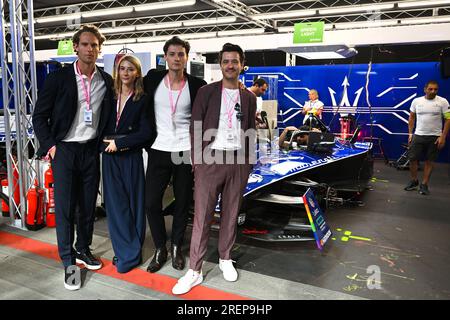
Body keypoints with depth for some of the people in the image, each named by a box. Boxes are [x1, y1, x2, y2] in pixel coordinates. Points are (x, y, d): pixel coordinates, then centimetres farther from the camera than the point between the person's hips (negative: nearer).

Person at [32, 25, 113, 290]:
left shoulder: (107, 81, 4)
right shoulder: (58, 78, -4)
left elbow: (108, 116, 14)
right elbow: (40, 116, -1)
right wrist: (49, 145, -8)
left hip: (92, 150, 3)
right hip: (65, 150, -3)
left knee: (89, 205, 11)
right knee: (65, 207, 2)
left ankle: (83, 250, 30)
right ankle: (69, 263, 15)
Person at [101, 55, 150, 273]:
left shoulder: (142, 100, -3)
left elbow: (145, 132, -9)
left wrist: (119, 143, -11)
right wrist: (106, 142, -4)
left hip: (131, 158, -4)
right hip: (110, 157, 4)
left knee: (133, 203, 4)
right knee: (115, 204, 6)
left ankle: (131, 253, 17)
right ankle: (123, 249, 21)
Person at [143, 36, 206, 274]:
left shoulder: (197, 85, -2)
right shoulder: (153, 78, 2)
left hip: (186, 153, -1)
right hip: (158, 151, 1)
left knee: (182, 203, 8)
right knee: (151, 202, 2)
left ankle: (176, 247, 28)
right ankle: (160, 249, 21)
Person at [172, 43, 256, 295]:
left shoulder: (249, 97, 11)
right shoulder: (206, 92, 2)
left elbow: (251, 132, 13)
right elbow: (196, 127, 0)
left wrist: (248, 162, 7)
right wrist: (196, 161, -6)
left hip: (238, 161, 3)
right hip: (210, 159, -2)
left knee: (231, 213, 11)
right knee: (202, 216, -1)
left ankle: (225, 259, 28)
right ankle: (195, 271, 8)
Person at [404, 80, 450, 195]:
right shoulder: (416, 101, 1)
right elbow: (411, 118, 11)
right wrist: (410, 133, 5)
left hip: (434, 137, -2)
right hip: (418, 135, 2)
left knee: (429, 161, 5)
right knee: (412, 159, 3)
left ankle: (424, 185, 15)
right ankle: (414, 181, 21)